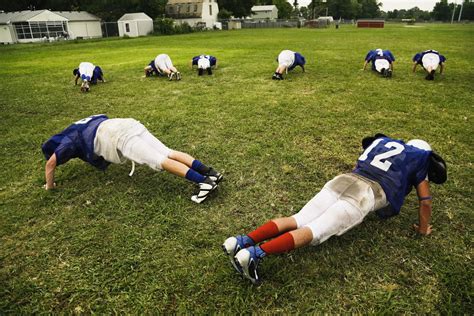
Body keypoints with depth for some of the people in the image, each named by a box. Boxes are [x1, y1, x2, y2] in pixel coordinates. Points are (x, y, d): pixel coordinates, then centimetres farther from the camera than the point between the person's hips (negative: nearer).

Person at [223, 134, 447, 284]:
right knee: (312, 232, -15)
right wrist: (423, 229, 43)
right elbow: (425, 200, 28)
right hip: (364, 195, -5)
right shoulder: (419, 158, 23)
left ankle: (242, 241, -16)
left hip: (342, 181, 5)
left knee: (296, 221, -2)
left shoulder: (383, 142, 35)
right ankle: (255, 253, -31)